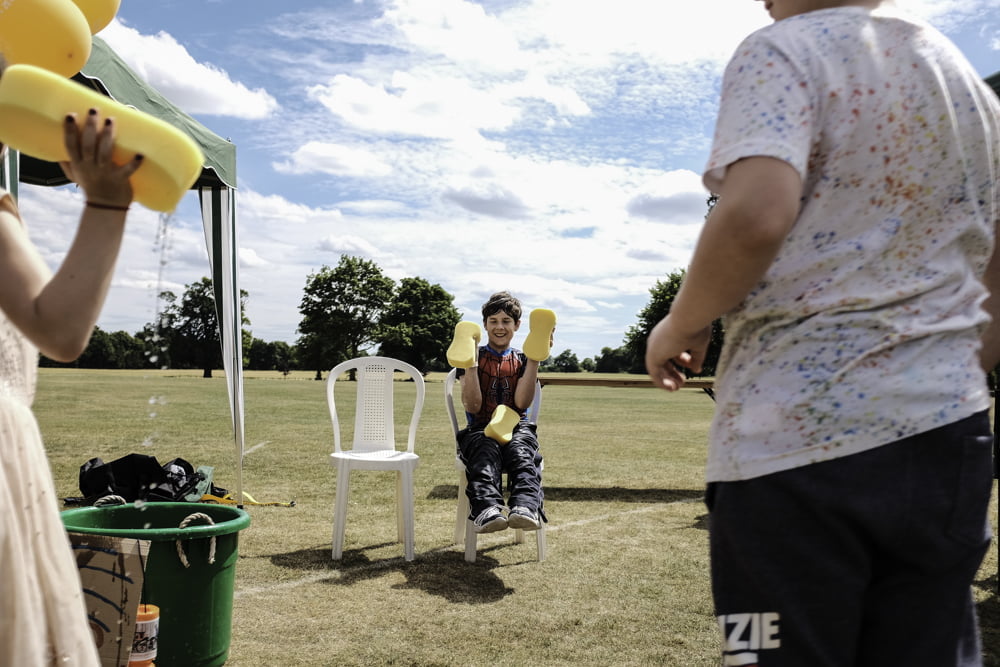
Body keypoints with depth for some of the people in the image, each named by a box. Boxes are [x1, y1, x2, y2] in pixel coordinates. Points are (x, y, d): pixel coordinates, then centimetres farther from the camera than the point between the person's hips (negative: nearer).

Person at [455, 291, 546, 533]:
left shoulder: (522, 360, 18)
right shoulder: (474, 357, 13)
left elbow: (522, 403, -1)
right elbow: (472, 407, 0)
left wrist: (534, 359, -5)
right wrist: (470, 363, -8)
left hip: (517, 428, 1)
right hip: (481, 429, -1)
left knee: (521, 452, -35)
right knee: (486, 453, -37)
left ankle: (525, 508, -61)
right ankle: (487, 510, -63)